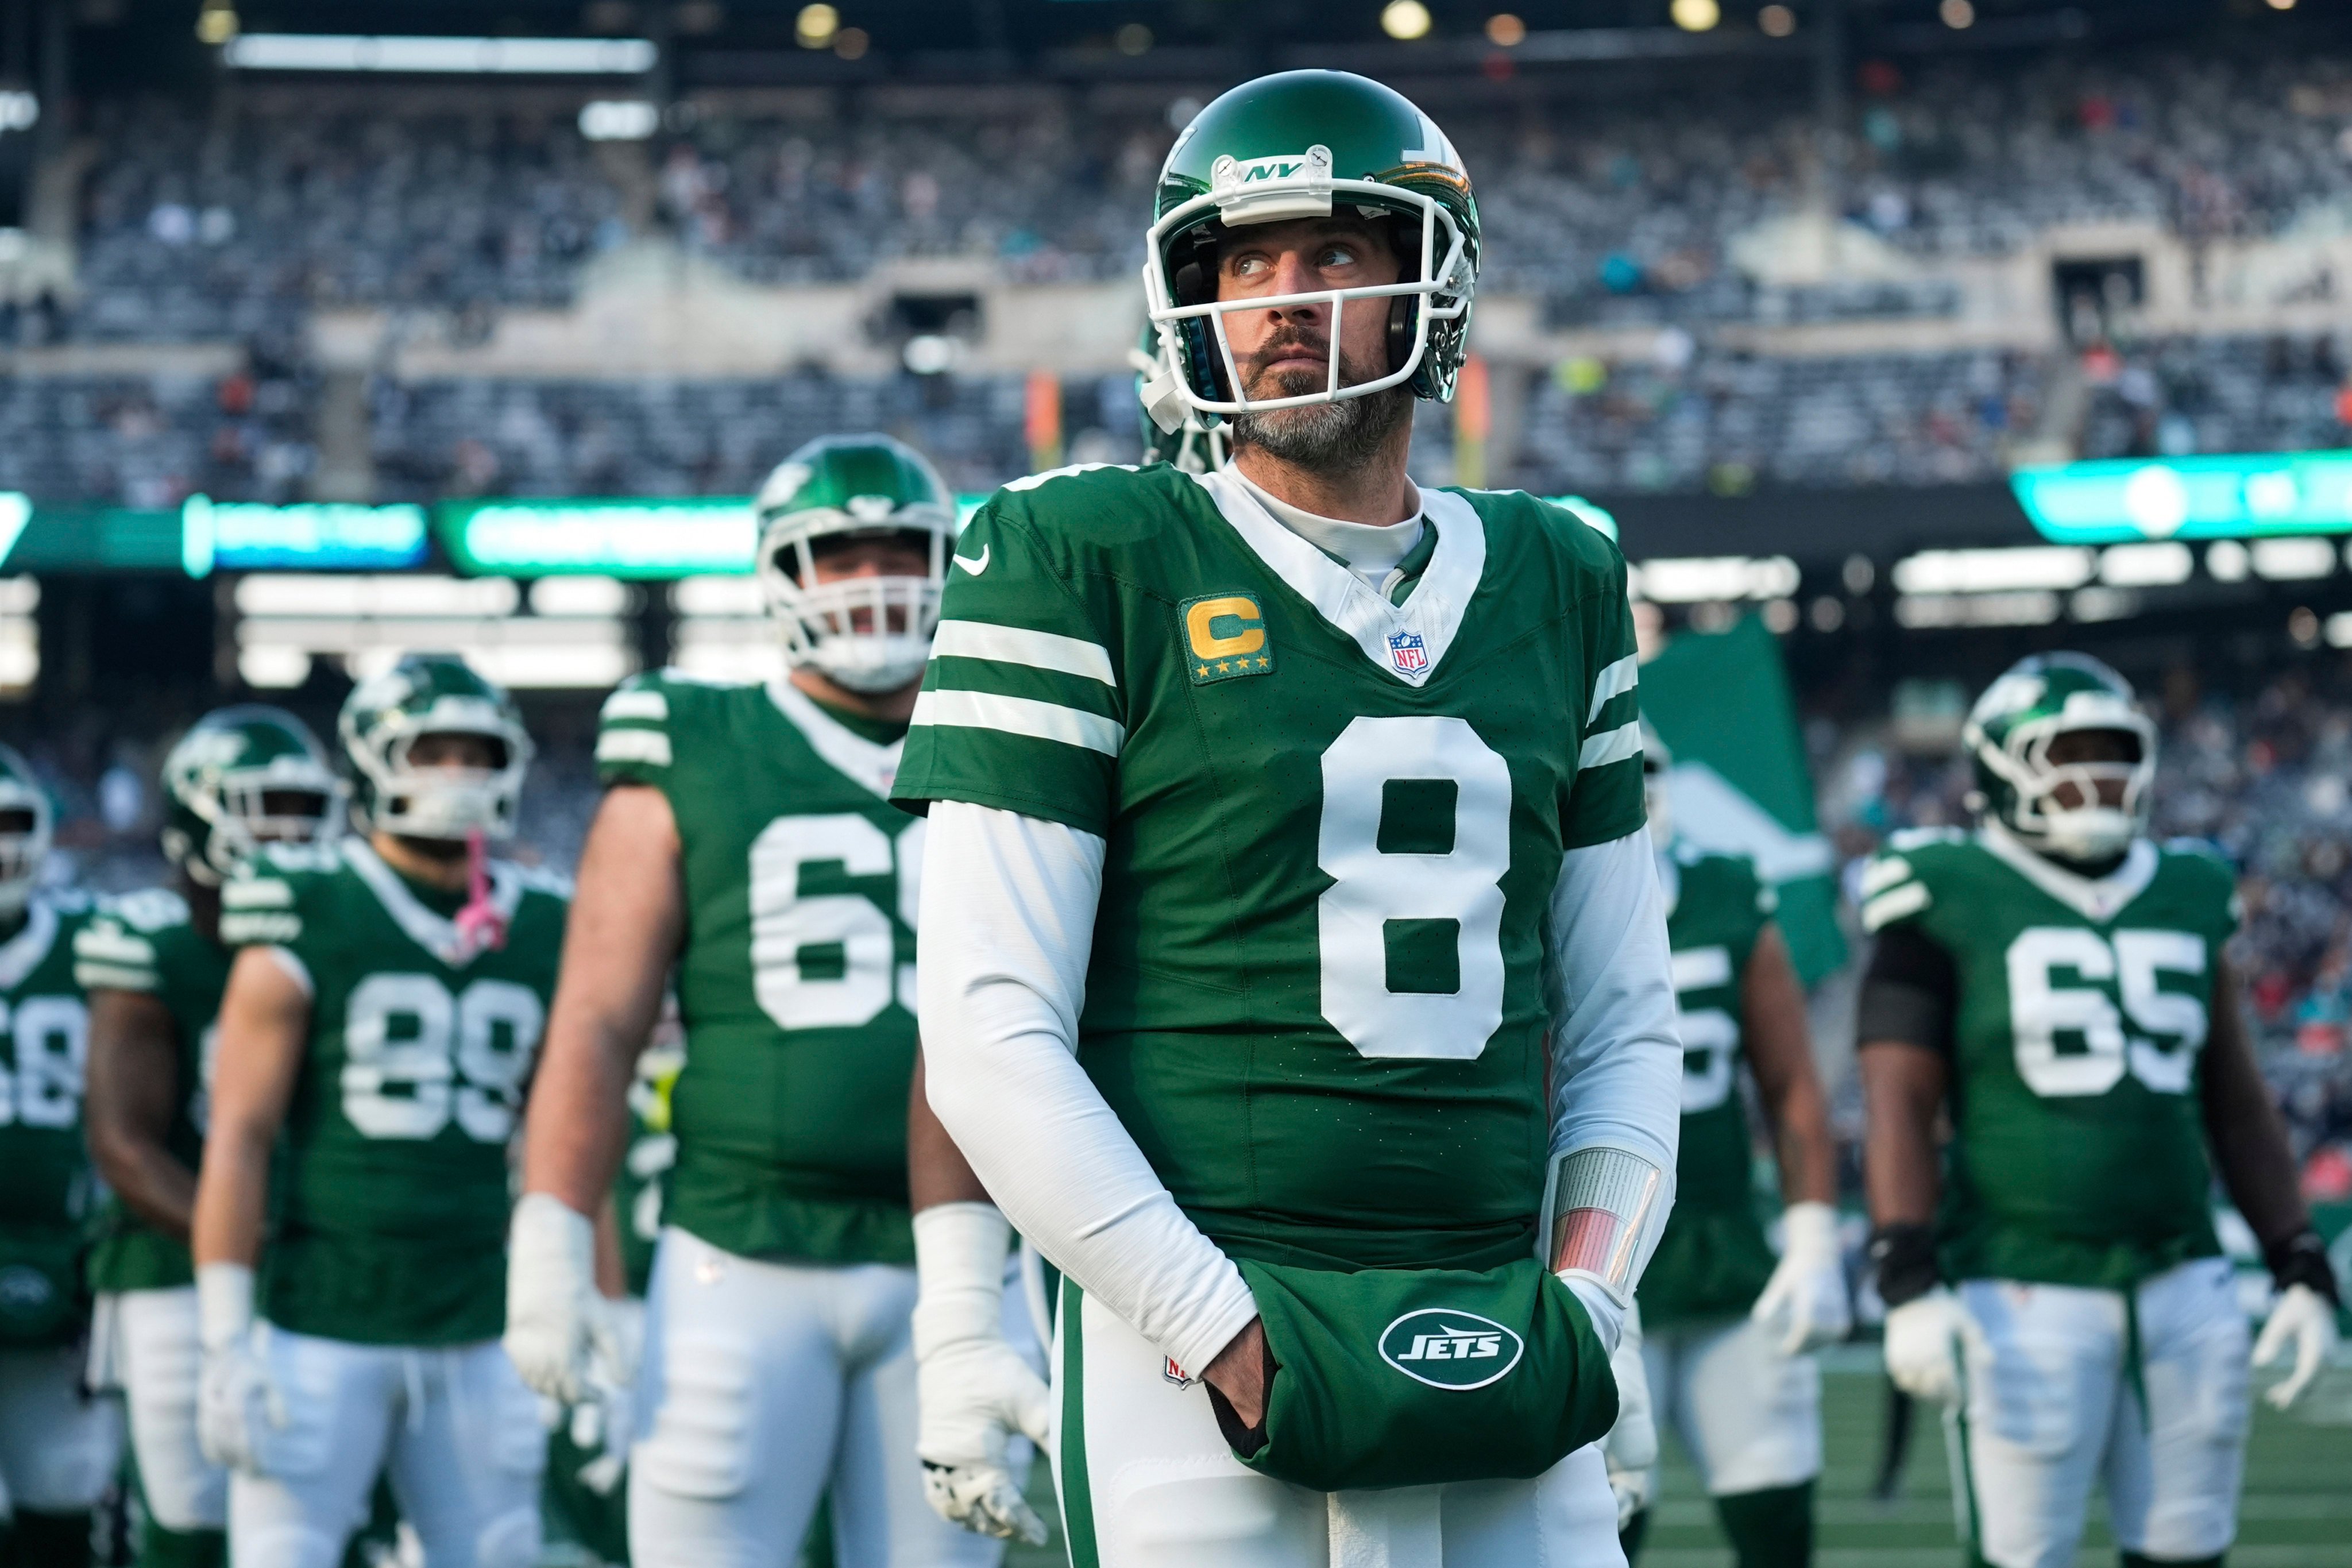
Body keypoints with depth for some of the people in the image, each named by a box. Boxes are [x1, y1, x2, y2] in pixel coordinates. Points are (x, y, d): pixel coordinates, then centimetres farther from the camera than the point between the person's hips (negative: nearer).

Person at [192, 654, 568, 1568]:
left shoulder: (542, 937, 9)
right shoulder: (307, 927, -5)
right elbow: (237, 1139, -7)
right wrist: (226, 1344, -12)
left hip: (478, 1342, 4)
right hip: (320, 1329, -4)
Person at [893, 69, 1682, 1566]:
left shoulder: (1556, 585, 14)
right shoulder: (1086, 562, -1)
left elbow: (1623, 1021, 18)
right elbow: (991, 1033, -6)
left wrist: (1586, 1301, 3)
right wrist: (1219, 1330, -12)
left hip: (1495, 1370, 4)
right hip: (1198, 1360, -4)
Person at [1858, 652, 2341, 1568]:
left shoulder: (2186, 902, 13)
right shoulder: (1950, 906, -4)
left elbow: (2237, 1110, 18)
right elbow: (1899, 1105, -9)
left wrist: (2302, 1271, 13)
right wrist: (1909, 1284, -18)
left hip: (2183, 1289, 5)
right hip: (2025, 1298, -5)